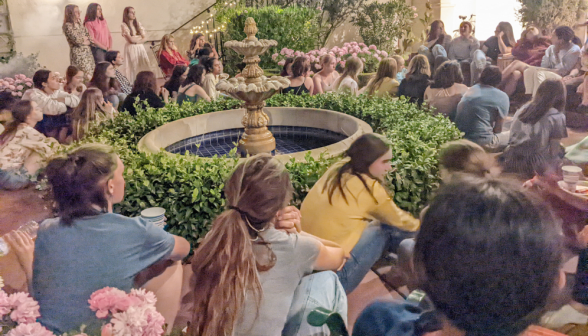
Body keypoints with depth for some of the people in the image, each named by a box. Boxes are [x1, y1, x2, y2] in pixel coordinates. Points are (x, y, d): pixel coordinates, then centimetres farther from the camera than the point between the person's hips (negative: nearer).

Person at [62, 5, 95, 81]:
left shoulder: (80, 24, 17)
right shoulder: (68, 25, -6)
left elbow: (89, 37, 13)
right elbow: (76, 39, -14)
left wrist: (81, 40, -6)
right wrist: (84, 39, 4)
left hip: (88, 51, 7)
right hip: (78, 53, -7)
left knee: (91, 74, 1)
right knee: (84, 75, -12)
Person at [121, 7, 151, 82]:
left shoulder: (138, 24, 14)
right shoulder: (124, 25, -2)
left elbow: (144, 38, 7)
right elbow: (130, 39, -9)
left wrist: (135, 39, -7)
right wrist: (140, 37, 4)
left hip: (140, 48, 5)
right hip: (131, 48, -5)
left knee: (143, 67, -3)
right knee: (133, 68, -7)